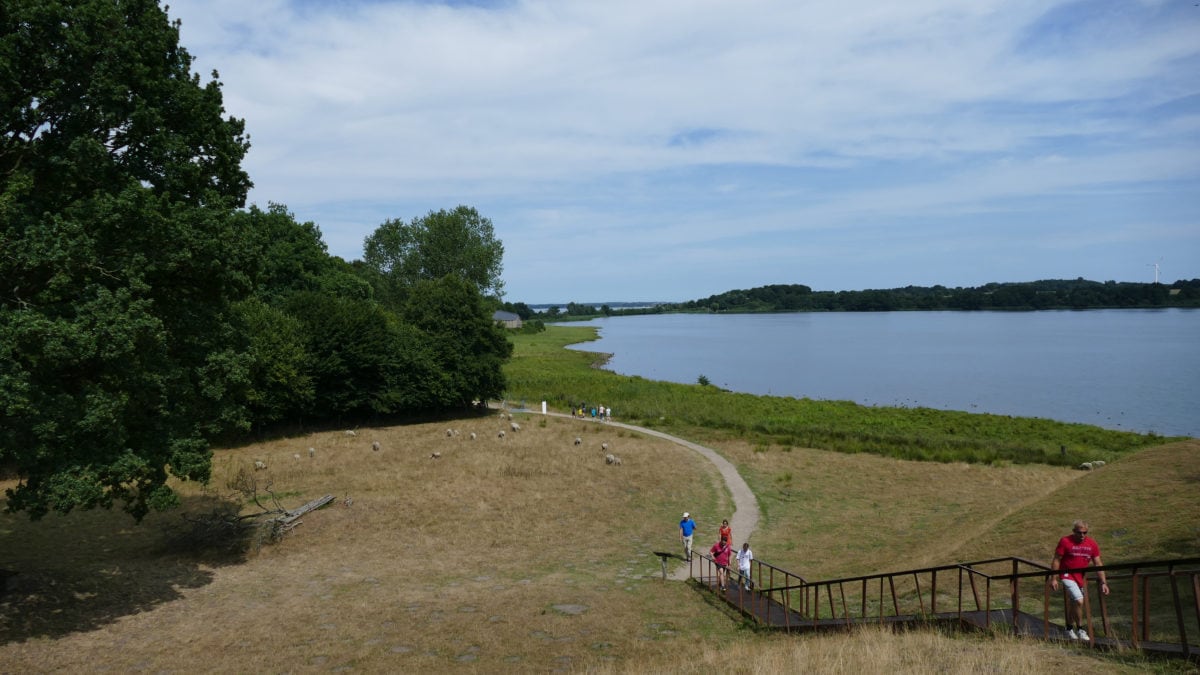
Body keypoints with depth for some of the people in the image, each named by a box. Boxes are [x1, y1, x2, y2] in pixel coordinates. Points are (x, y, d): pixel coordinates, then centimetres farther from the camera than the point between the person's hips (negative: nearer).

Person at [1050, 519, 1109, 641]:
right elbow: (1056, 560, -8)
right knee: (1079, 600, -19)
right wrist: (1054, 579, -10)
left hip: (1081, 577, 5)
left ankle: (1069, 629, 33)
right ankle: (1080, 629, -4)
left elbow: (1098, 563, 3)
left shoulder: (1092, 544, 0)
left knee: (1073, 603, 16)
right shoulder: (1065, 542, -12)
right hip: (1067, 575, -5)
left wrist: (1103, 582, -3)